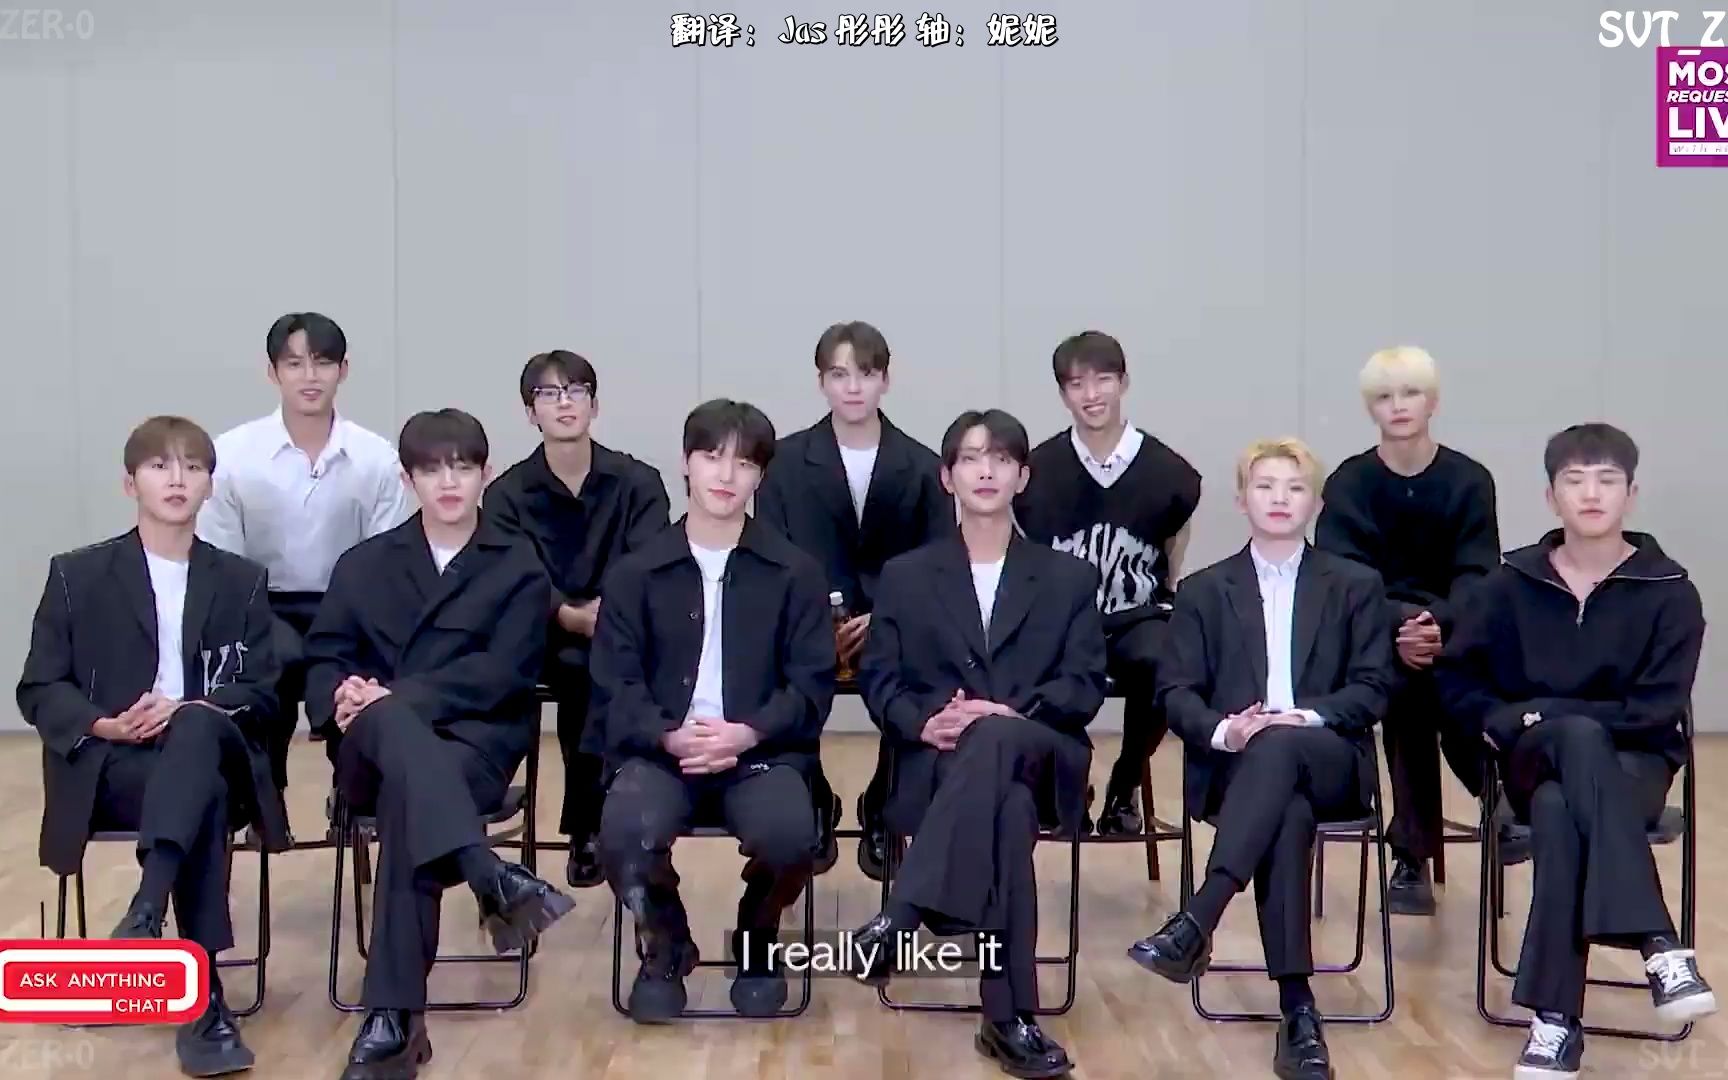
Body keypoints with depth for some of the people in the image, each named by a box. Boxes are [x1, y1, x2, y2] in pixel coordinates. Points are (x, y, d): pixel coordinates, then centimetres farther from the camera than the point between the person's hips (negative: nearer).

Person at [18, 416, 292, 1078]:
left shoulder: (241, 582, 14)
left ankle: (145, 915, -46)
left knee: (197, 728, -37)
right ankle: (203, 999, -40)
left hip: (213, 754, 2)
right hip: (111, 767, -1)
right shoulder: (78, 575, 10)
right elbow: (39, 691, 5)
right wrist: (108, 724, -16)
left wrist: (189, 711, -15)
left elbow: (264, 694, 6)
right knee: (203, 793, -36)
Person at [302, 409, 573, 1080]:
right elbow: (323, 660, 11)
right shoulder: (363, 564, 19)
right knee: (390, 719, -36)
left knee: (409, 795, -36)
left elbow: (500, 673, -5)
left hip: (473, 744, -2)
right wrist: (345, 695, -15)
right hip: (374, 747, 2)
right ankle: (492, 880, -52)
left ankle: (393, 1019, -38)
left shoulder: (520, 568, 9)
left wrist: (397, 695, -17)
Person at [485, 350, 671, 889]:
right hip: (542, 638, 0)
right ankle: (597, 820, -21)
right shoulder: (506, 494, 6)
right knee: (583, 669, -33)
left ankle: (588, 824, -20)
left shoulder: (638, 482, 6)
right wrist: (571, 616, -29)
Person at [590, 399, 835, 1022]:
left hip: (762, 749, 0)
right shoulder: (635, 573, 8)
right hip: (661, 748, 1)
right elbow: (616, 685, 2)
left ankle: (757, 941, 6)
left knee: (788, 836, -33)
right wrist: (670, 736, -17)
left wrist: (748, 734, -17)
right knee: (625, 835, -32)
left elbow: (811, 685, 1)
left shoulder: (796, 573, 7)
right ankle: (664, 947, 4)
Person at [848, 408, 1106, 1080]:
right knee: (1008, 810, -39)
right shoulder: (905, 576, 18)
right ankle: (1009, 1017, -41)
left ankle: (903, 916, -47)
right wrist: (923, 720, -15)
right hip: (938, 762, 0)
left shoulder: (1068, 579, 18)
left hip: (1038, 758, 0)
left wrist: (1011, 714, -15)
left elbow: (1086, 686, 6)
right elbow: (880, 679, 9)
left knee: (996, 739, -41)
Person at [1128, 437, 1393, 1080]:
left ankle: (1196, 924, -47)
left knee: (1277, 748, -38)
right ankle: (1298, 1010, -40)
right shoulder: (1204, 591, 14)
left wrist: (1309, 717, -15)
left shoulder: (1356, 586, 14)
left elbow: (1374, 688, 5)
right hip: (1235, 766, 0)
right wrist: (1222, 730, -17)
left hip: (1329, 762, 0)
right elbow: (1175, 692, 6)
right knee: (1288, 815, -37)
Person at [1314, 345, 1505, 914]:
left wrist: (1439, 625, -28)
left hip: (1453, 630, 1)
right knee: (1413, 678, -33)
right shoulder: (1348, 484, 0)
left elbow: (1476, 576, -7)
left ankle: (1412, 855, -19)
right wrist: (1400, 628, -28)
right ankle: (1414, 854, -23)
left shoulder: (1469, 480, 1)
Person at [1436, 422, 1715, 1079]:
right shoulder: (1512, 584, 3)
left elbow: (1656, 712, -11)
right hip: (1534, 761, 1)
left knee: (1561, 817, -37)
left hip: (1633, 762, -1)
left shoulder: (1669, 593, -3)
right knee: (1580, 735, -37)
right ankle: (1657, 943, -41)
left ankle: (1555, 1017, -34)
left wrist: (1540, 713, -12)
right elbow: (1456, 680, 9)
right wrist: (1507, 723, -11)